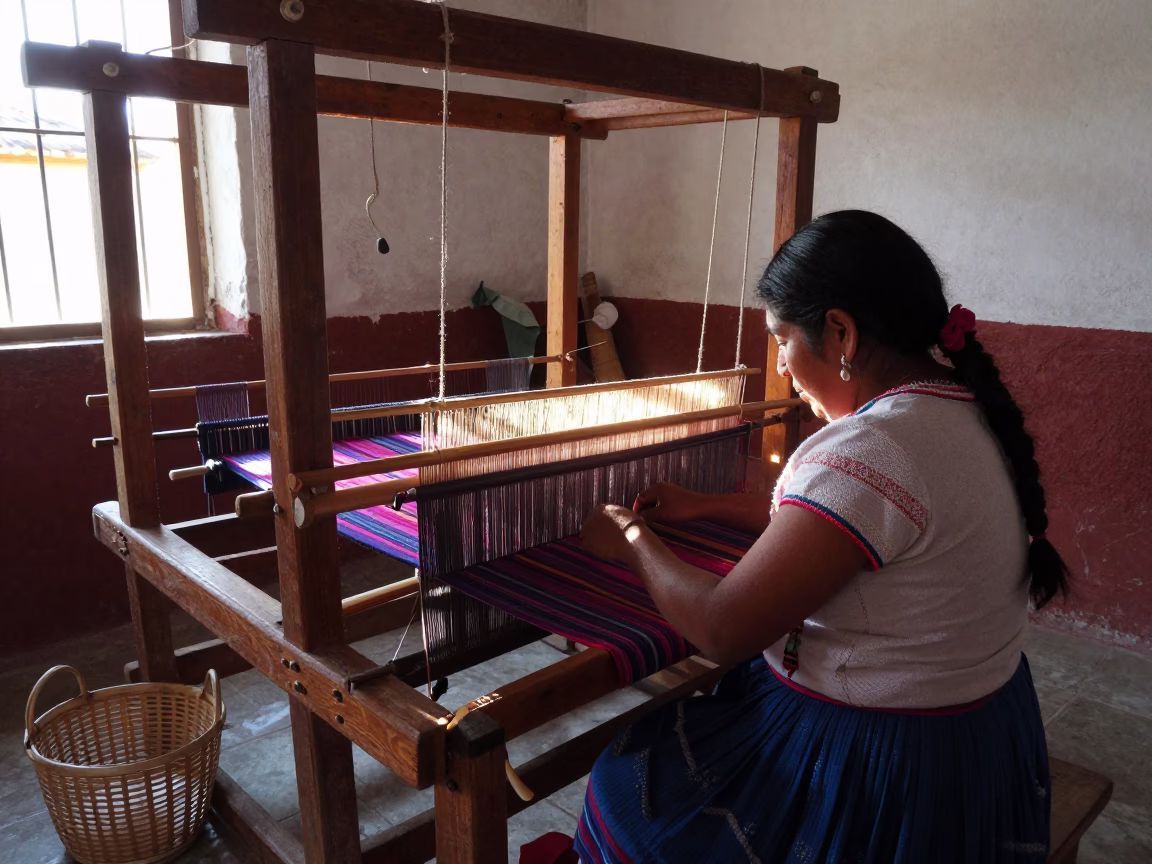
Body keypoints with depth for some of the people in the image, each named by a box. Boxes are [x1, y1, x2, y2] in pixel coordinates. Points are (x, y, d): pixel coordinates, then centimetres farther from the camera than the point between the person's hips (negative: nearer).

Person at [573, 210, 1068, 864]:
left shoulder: (867, 452, -32)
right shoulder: (965, 406, -1)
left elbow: (720, 628, -27)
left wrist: (634, 541, -10)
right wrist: (706, 507, 15)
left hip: (878, 775, -9)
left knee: (628, 788, 11)